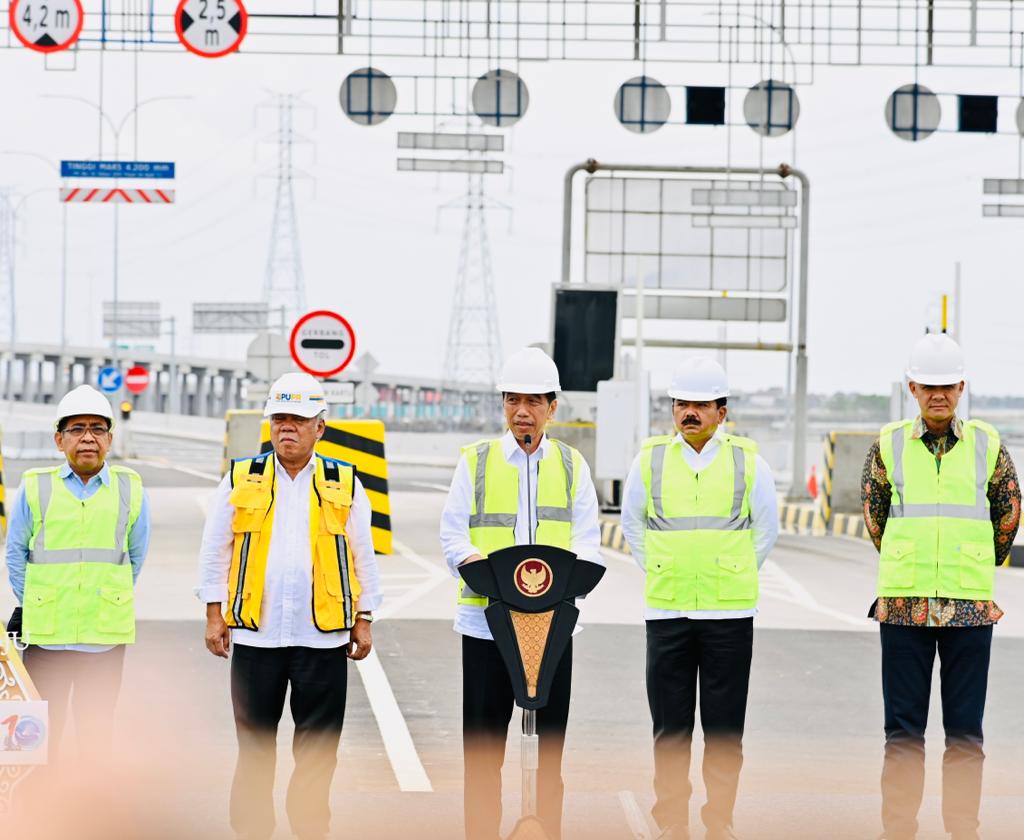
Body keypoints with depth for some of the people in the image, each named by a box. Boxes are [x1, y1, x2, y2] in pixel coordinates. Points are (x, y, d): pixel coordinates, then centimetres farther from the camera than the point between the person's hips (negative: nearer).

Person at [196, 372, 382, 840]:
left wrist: (363, 621, 7)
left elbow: (362, 557, 10)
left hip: (323, 637, 0)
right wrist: (214, 615, 4)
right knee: (254, 742, 6)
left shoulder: (344, 485, 6)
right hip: (254, 633, 0)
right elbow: (215, 551, 9)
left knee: (318, 747, 3)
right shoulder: (241, 480, 6)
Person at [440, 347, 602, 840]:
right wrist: (483, 567, -21)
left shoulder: (572, 466, 10)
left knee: (551, 743, 5)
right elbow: (453, 537, 0)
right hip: (485, 618, -1)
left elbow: (588, 544, 5)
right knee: (482, 747, 0)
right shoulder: (476, 461, 5)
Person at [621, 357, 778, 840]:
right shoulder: (650, 460, 4)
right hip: (666, 613, 1)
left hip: (730, 615, -1)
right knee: (669, 727, 2)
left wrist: (734, 576, 11)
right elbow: (632, 523, 19)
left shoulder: (748, 463, 2)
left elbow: (765, 529, 15)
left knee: (725, 728, 2)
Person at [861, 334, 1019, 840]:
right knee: (903, 730, 3)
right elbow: (873, 513, 15)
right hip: (903, 605, 0)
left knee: (965, 731, 3)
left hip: (970, 608, 0)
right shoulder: (889, 446, 2)